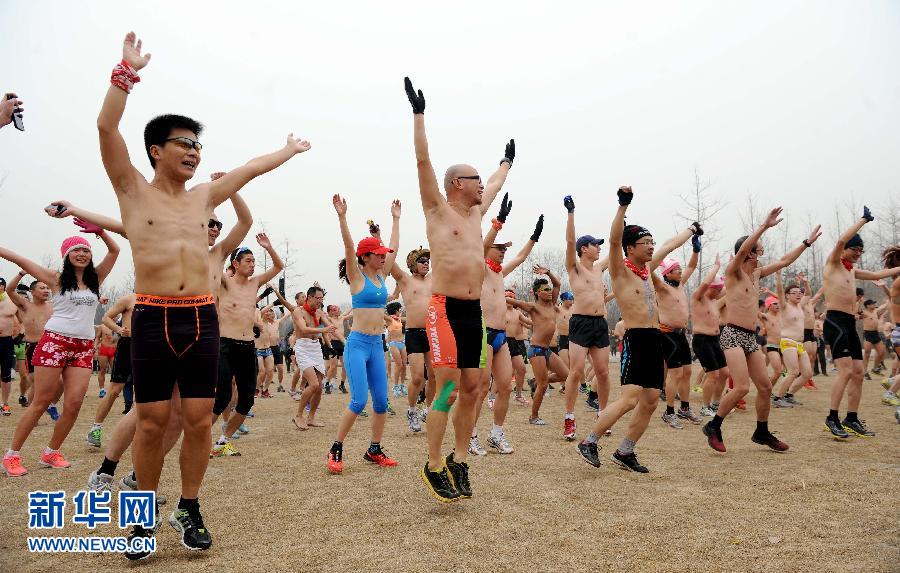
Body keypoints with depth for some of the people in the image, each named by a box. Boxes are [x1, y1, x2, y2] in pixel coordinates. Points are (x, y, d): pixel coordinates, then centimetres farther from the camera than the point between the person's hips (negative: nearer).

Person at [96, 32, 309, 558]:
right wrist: (128, 70, -4)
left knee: (199, 420, 3)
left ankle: (189, 509, 19)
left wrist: (289, 151, 37)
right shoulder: (133, 191, 5)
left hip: (203, 319, 3)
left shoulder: (204, 197, 14)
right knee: (152, 422, 1)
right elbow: (107, 126, -6)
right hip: (152, 319, -3)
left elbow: (252, 169, 26)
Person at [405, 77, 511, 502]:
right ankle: (434, 467, -1)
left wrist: (508, 160, 51)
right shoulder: (438, 210, -1)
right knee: (448, 388, -11)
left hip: (474, 311, 7)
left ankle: (459, 460, 17)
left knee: (471, 389, 6)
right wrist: (418, 113, -11)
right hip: (445, 309, -7)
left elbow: (496, 185, 37)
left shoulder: (475, 212, 18)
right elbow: (423, 161, -9)